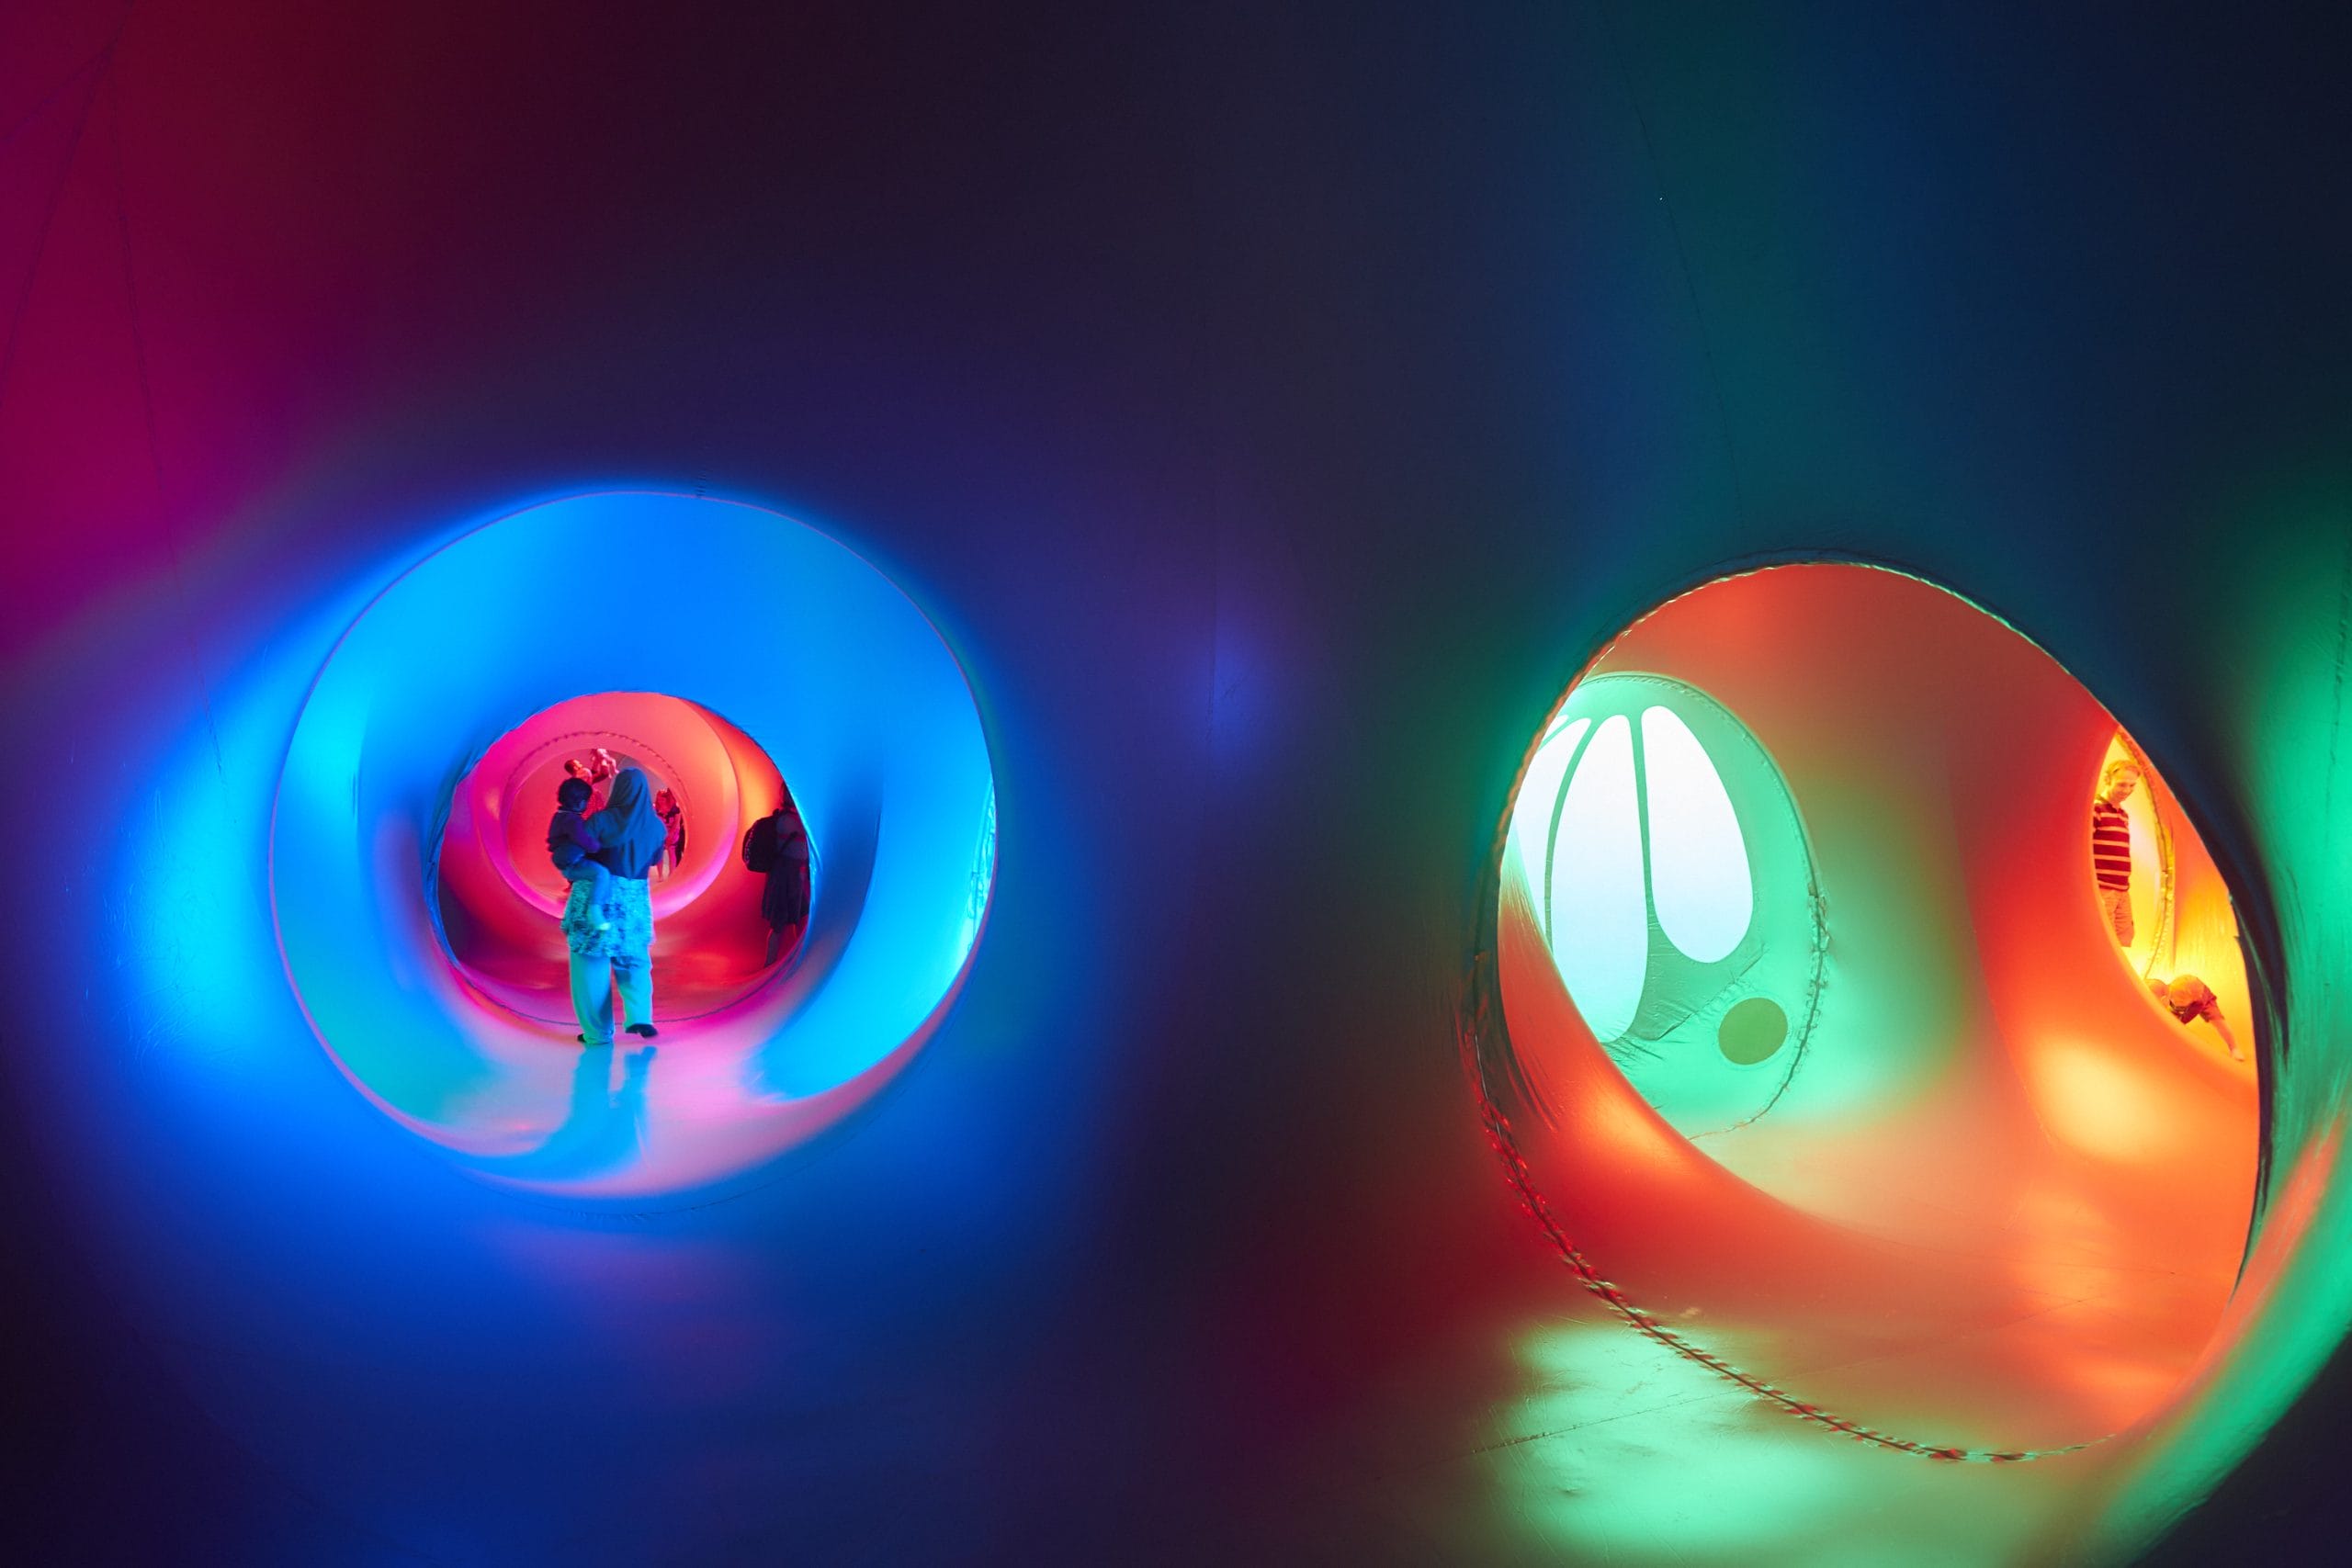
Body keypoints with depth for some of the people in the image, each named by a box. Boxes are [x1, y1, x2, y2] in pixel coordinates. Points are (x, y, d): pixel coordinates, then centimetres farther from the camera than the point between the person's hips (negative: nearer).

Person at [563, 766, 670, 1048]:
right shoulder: (655, 826, 0)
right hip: (635, 899, 3)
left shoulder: (602, 820, -12)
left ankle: (598, 1031, 8)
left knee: (592, 962, 6)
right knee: (634, 959, 18)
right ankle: (639, 1016, -1)